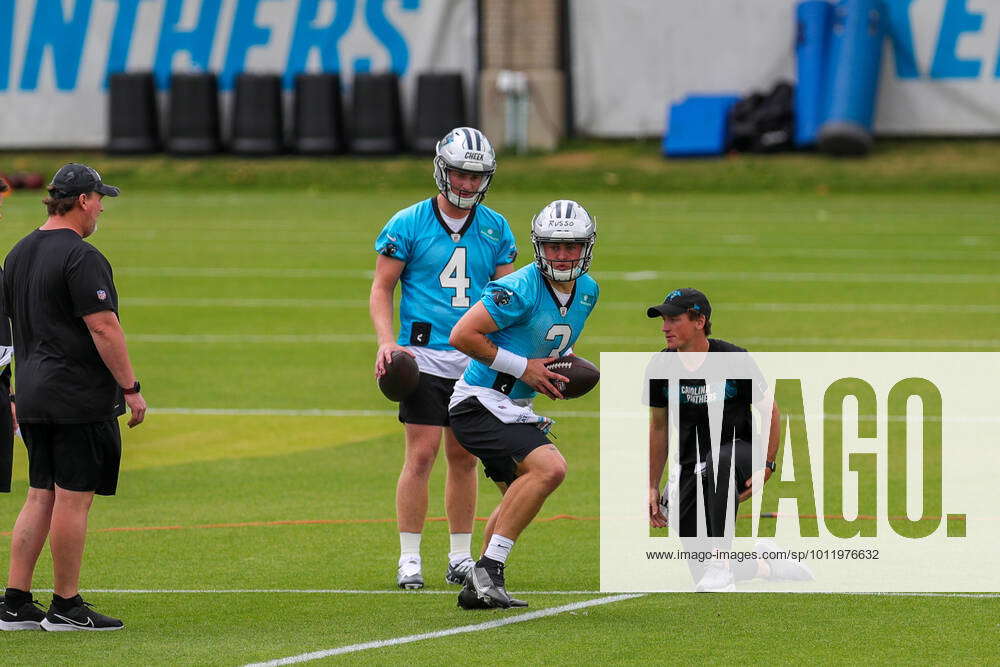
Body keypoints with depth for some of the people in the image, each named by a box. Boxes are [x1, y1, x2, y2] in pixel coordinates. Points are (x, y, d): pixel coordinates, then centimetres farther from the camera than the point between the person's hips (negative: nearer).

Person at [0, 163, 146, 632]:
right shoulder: (81, 257, -14)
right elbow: (103, 328, -19)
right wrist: (131, 388, -15)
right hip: (80, 398, -9)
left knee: (40, 496, 11)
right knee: (73, 497, -3)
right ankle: (66, 607, 0)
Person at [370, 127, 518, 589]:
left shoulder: (495, 228, 9)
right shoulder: (408, 224, -2)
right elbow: (381, 288, 0)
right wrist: (386, 341, -14)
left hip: (476, 357, 4)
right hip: (425, 355, -4)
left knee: (464, 458, 8)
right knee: (422, 454, -9)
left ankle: (461, 559, 16)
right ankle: (409, 559, -3)